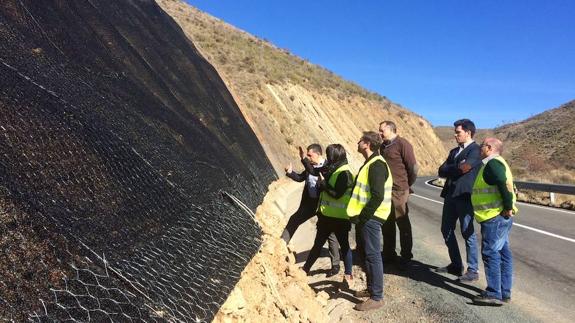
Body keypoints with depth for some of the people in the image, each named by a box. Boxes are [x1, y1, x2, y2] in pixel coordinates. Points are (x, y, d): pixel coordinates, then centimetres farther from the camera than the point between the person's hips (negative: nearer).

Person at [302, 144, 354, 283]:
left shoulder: (344, 173, -17)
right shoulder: (330, 169, 7)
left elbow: (337, 193, -24)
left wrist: (323, 183, -14)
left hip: (339, 218, -8)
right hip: (326, 215, 8)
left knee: (344, 245, 7)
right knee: (318, 243, 16)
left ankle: (348, 274, 20)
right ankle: (305, 268, 27)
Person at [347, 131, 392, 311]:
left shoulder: (377, 165, -18)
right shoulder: (370, 163, 14)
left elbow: (378, 196, -24)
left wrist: (362, 217, -19)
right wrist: (359, 216, 17)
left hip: (370, 218, -10)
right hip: (366, 217, 10)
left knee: (373, 256, -4)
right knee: (367, 254, 18)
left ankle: (377, 297, 5)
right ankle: (371, 289, 31)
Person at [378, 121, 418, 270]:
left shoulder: (402, 144, -10)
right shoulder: (383, 146, 12)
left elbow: (413, 166, -12)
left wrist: (408, 185, -2)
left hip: (398, 191, -7)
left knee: (403, 224, 3)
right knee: (387, 224, 14)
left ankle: (406, 257, 14)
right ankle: (389, 254, 26)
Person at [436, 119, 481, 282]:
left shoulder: (475, 149, -6)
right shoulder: (454, 151, 18)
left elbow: (465, 168, -21)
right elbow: (442, 171, 9)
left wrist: (451, 169, -3)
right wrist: (457, 168, -7)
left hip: (465, 196, -8)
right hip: (451, 195, 8)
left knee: (468, 233, -2)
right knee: (446, 230, 14)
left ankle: (473, 271, 9)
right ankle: (456, 265, 27)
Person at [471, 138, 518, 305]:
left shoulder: (492, 163, -14)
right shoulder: (494, 163, 19)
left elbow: (505, 185, -26)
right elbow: (507, 186, 21)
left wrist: (508, 208, -20)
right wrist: (507, 207, 18)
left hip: (495, 217, -11)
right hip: (499, 217, 11)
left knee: (490, 253, -7)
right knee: (502, 253, 13)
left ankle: (494, 294, -3)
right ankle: (505, 292, 21)